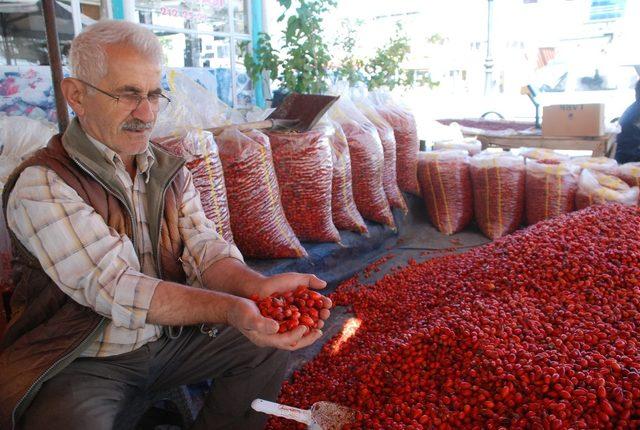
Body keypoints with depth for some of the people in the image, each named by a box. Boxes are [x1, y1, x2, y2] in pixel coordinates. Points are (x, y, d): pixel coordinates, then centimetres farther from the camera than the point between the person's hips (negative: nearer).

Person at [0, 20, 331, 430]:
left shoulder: (171, 172, 3)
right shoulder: (41, 185, -18)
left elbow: (204, 248, -9)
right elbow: (113, 287, -29)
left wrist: (257, 287, -32)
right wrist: (231, 309, -43)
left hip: (171, 338, 6)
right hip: (83, 362, -5)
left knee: (271, 342, -3)